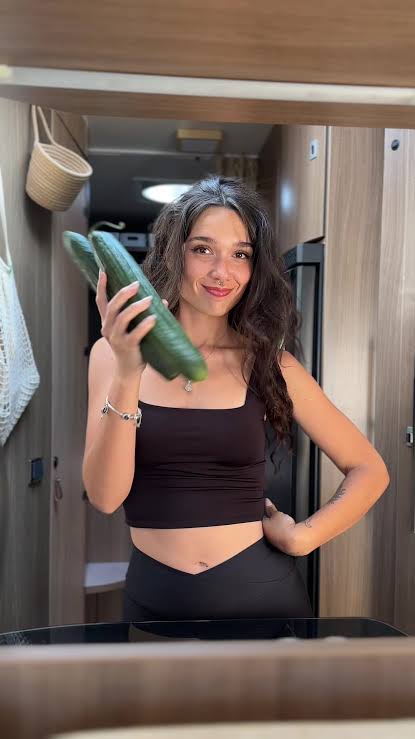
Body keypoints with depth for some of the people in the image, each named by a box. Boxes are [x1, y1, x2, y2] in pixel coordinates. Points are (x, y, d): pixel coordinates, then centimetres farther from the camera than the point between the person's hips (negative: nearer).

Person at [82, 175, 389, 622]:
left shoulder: (268, 362, -6)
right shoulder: (113, 354, -6)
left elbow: (368, 469, 1)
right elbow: (105, 497, -15)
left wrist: (303, 536, -11)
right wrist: (127, 376, -26)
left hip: (261, 589, 0)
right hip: (153, 596, 0)